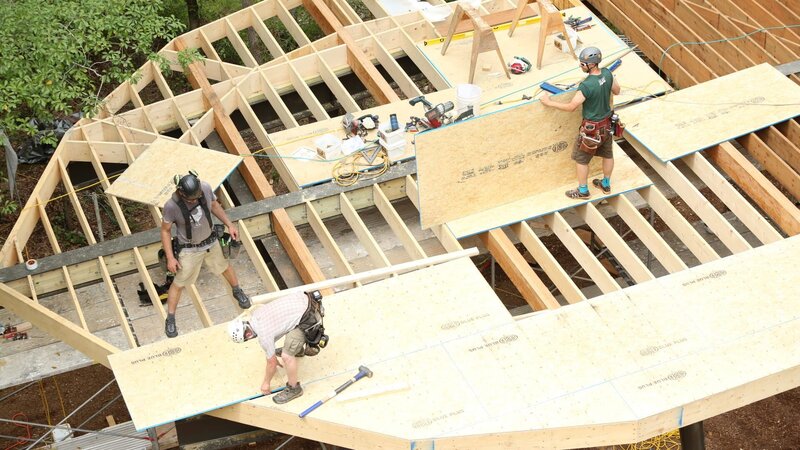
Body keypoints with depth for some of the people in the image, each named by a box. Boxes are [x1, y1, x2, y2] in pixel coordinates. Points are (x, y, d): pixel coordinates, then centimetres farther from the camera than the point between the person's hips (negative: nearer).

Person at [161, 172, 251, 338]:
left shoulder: (205, 188, -23)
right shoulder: (171, 206, -33)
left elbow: (215, 205, 0)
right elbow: (165, 231, -17)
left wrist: (230, 225, 1)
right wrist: (170, 258, -16)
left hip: (211, 242, 4)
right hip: (189, 250, -4)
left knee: (224, 267, 27)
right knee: (179, 283, 10)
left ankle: (237, 292, 55)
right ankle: (170, 319, 28)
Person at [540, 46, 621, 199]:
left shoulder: (586, 86, -32)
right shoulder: (607, 74, -11)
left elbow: (571, 107, -26)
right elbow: (617, 90, 7)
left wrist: (549, 102, -18)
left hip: (592, 127, -7)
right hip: (606, 123, 7)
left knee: (581, 159, 12)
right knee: (607, 154, 23)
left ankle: (583, 191, 25)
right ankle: (606, 184, 42)